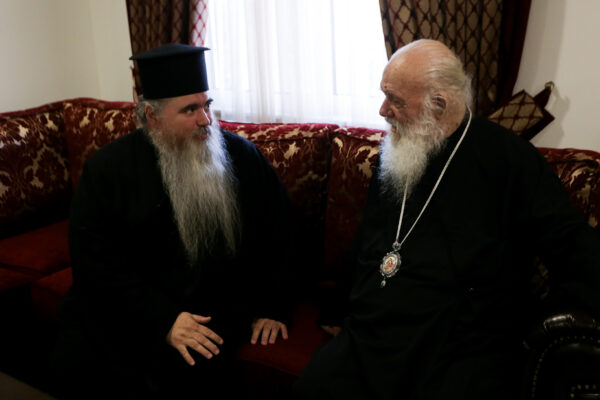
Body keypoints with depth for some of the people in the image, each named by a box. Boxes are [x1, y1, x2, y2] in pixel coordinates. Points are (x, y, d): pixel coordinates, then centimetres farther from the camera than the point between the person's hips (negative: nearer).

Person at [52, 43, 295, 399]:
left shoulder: (241, 157, -2)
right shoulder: (107, 169, -6)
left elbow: (276, 233, 6)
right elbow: (97, 262, -10)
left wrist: (270, 307, 2)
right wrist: (162, 319, -19)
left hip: (215, 304, 0)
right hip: (124, 307, 1)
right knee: (80, 363, -21)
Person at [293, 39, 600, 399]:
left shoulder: (506, 157, -4)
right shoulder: (392, 158, 13)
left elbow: (569, 245, -7)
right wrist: (339, 314, 19)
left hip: (465, 350, -3)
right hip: (370, 336, 4)